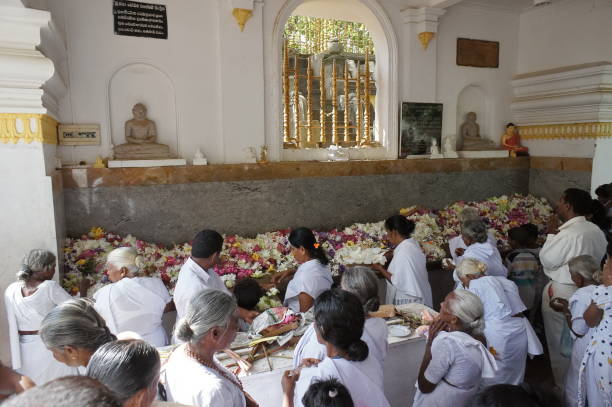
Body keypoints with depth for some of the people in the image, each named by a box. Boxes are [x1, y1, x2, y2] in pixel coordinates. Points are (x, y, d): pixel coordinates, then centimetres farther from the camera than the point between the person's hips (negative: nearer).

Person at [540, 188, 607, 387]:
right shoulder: (595, 230, 0)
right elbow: (600, 256, 13)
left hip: (562, 292, -8)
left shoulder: (568, 234, -26)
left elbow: (547, 260, -18)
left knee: (559, 342, 8)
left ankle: (563, 386, 22)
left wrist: (551, 233, -12)